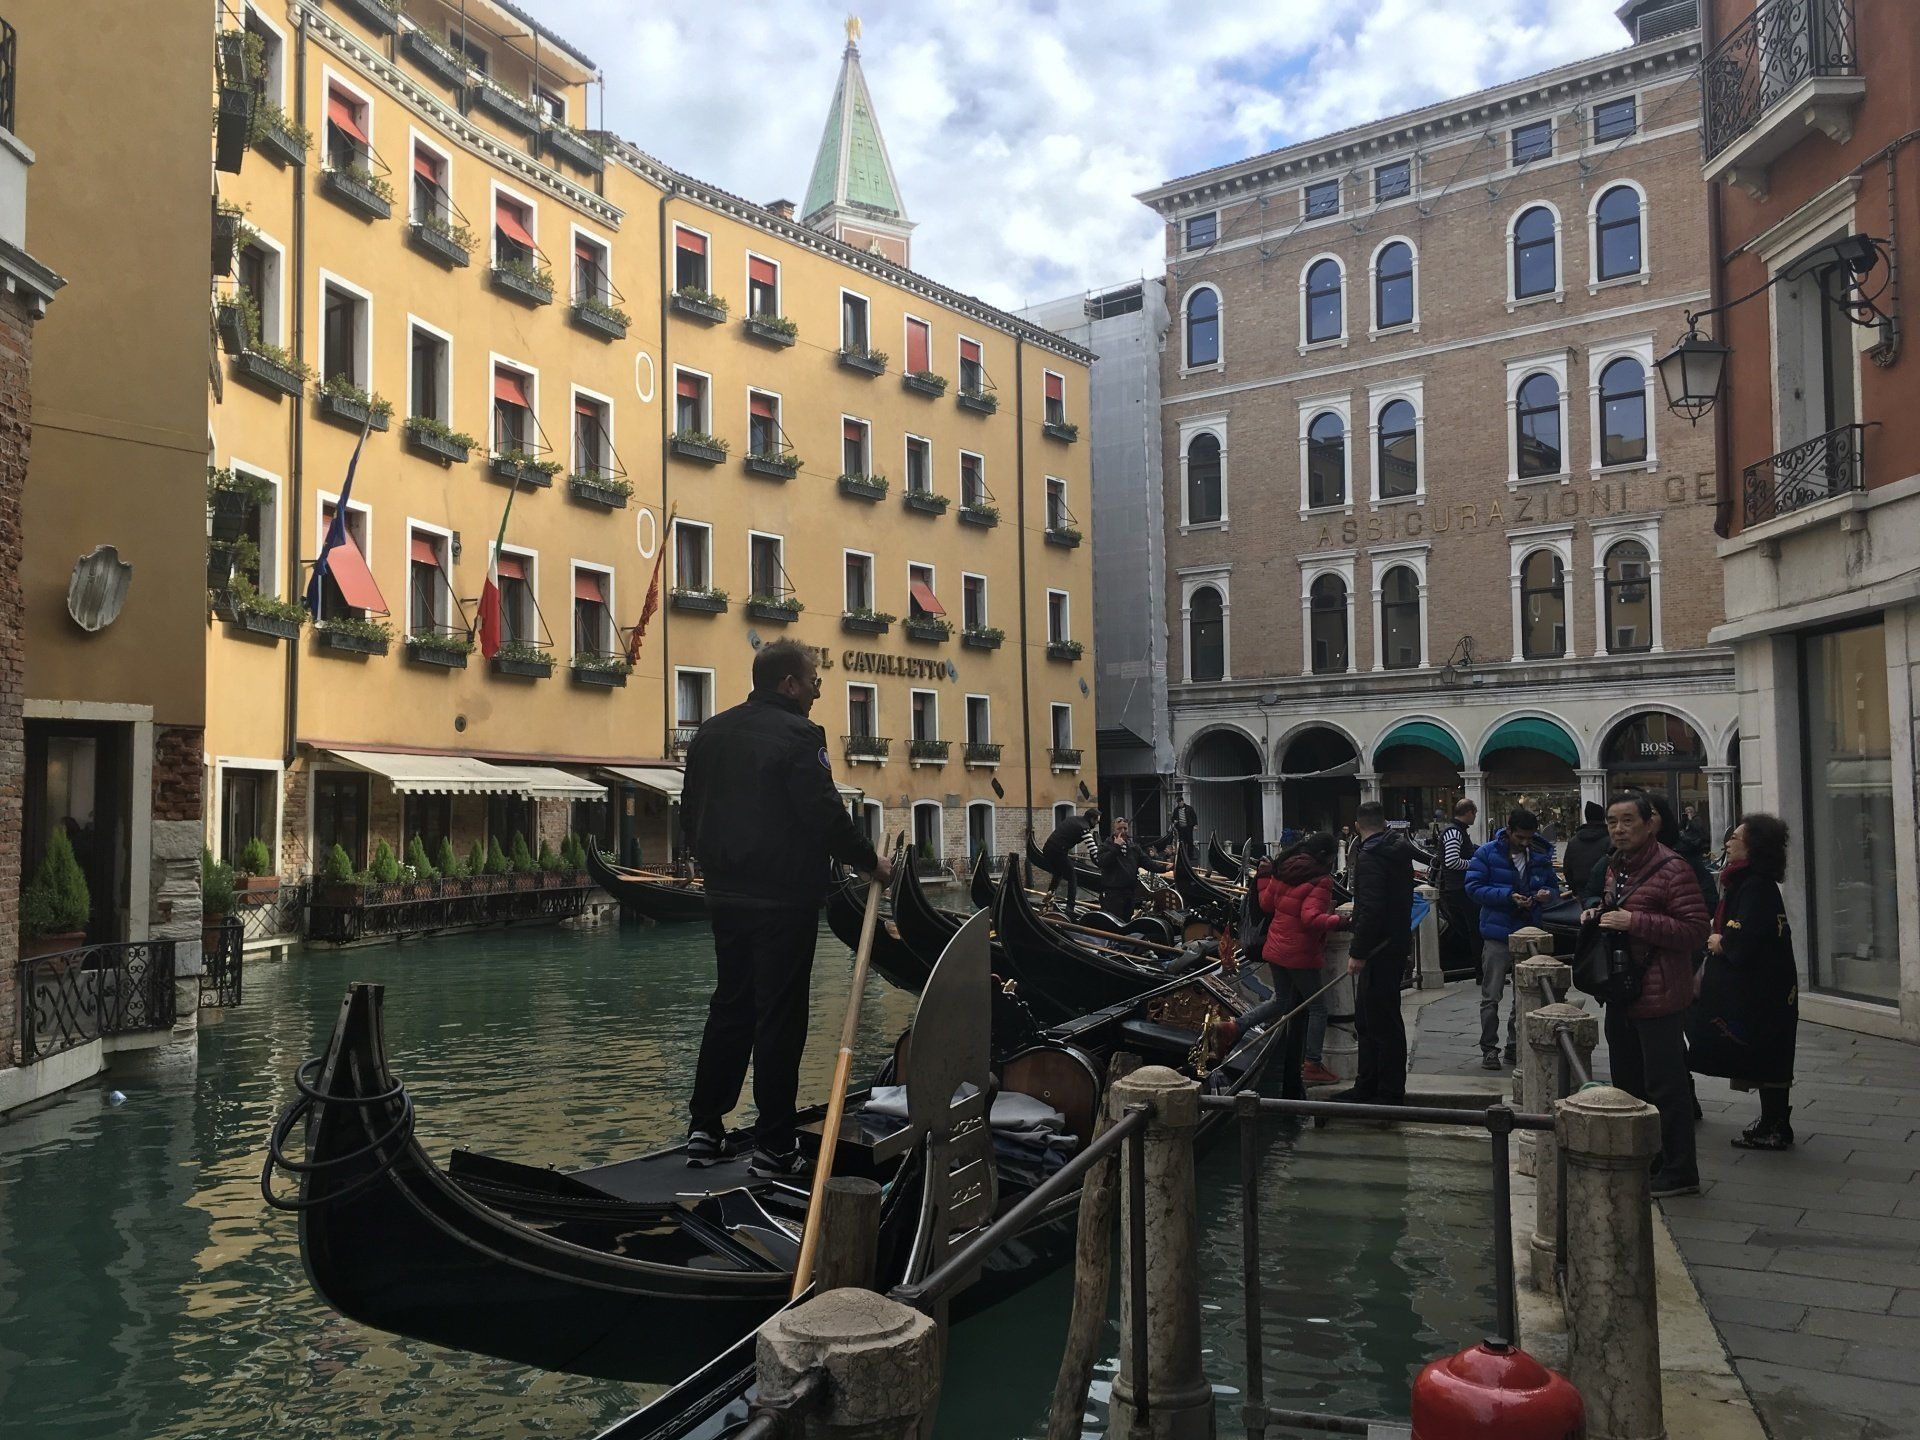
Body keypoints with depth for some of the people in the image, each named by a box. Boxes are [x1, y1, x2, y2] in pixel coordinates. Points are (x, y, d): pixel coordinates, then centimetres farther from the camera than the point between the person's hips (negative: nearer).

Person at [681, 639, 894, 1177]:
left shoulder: (711, 733, 11)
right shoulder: (797, 735, -14)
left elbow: (690, 813, 17)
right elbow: (825, 815, -18)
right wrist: (870, 860, -5)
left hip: (725, 896, 8)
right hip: (783, 900, -7)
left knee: (729, 1008, 17)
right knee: (779, 1018, -1)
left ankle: (704, 1130, 21)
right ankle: (773, 1147, 4)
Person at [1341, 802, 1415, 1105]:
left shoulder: (1370, 857, -17)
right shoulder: (1399, 851, 12)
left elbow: (1371, 910, -25)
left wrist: (1359, 953, -21)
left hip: (1380, 951, -10)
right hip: (1397, 941, 10)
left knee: (1382, 1022, -4)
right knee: (1367, 1020, 18)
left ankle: (1390, 1094, 2)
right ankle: (1367, 1088, 26)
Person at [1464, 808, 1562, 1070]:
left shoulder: (1540, 856, 6)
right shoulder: (1487, 853, -7)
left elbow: (1553, 885, 16)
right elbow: (1474, 887, -12)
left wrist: (1547, 893, -9)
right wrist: (1508, 897, -22)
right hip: (1497, 935, -4)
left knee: (1525, 996, 11)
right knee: (1491, 997, 3)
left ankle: (1516, 1046, 23)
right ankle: (1489, 1048, 12)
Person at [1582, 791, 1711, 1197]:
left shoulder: (1671, 869, -15)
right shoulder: (1613, 868, 13)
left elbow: (1697, 929, -20)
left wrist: (1634, 922, -24)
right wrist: (1595, 914, 8)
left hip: (1659, 996, -9)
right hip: (1621, 995, 9)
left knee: (1665, 1086, -3)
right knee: (1629, 1083, 18)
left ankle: (1679, 1172, 7)